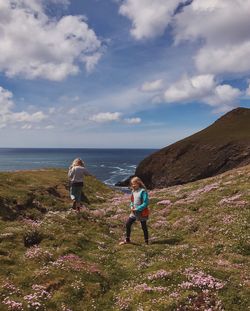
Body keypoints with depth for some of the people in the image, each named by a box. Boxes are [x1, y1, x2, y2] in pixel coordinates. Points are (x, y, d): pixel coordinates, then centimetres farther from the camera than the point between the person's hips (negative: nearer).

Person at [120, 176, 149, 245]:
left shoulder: (143, 191, -18)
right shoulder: (133, 191, 4)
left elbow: (145, 203, -21)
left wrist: (137, 209, -21)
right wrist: (131, 207, -4)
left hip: (142, 212, -7)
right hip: (134, 212, 7)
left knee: (144, 227, 6)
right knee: (128, 224, 6)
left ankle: (146, 242, 22)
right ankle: (127, 240, 22)